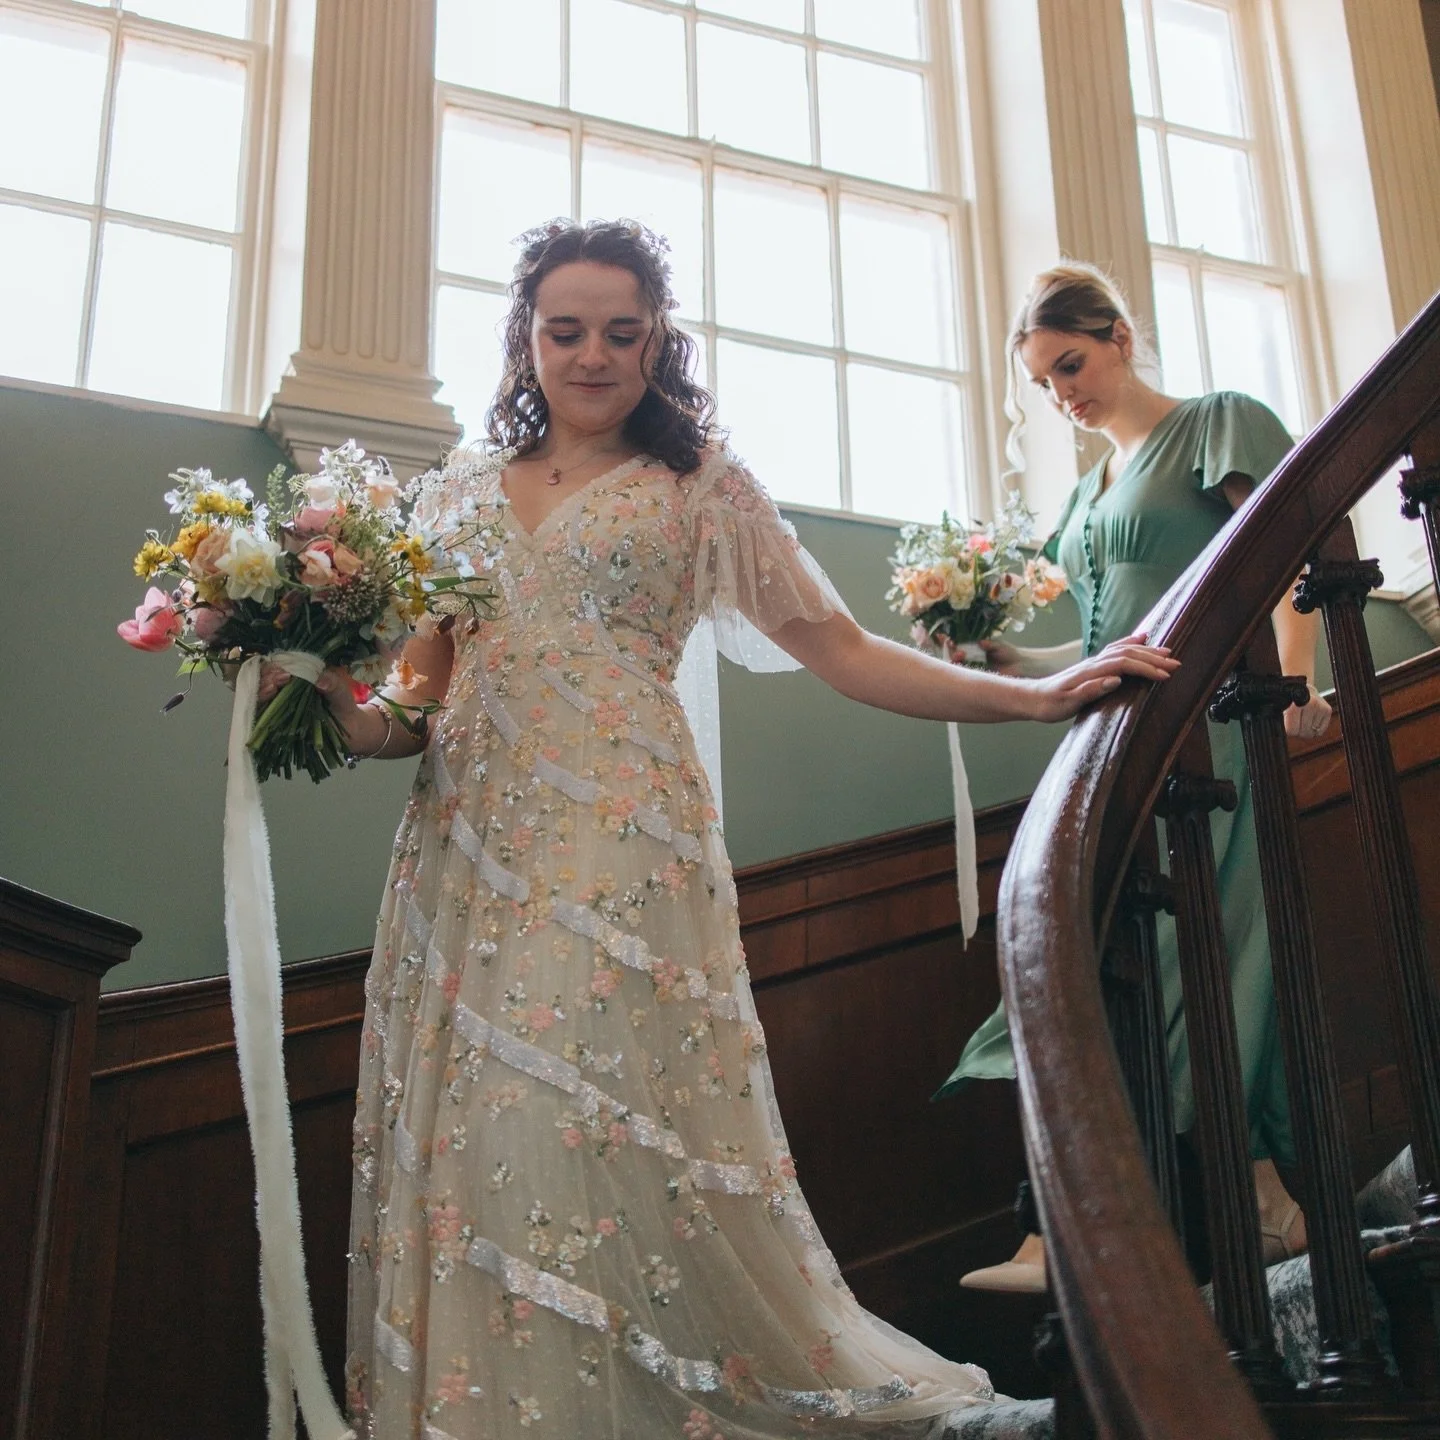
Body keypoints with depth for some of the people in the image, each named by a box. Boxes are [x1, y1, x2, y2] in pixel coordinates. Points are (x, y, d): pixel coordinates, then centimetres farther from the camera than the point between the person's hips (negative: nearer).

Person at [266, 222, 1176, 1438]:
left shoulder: (700, 483, 8)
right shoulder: (462, 492, 17)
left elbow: (843, 652, 4)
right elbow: (414, 701, 14)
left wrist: (1034, 696, -5)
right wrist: (336, 704, -8)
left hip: (623, 855, -3)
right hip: (466, 856, 4)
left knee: (616, 1140, -11)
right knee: (472, 1148, 1)